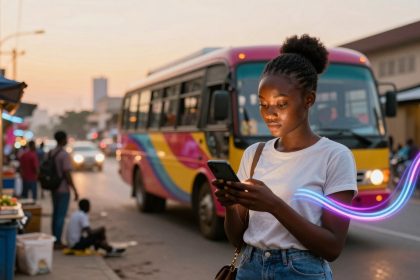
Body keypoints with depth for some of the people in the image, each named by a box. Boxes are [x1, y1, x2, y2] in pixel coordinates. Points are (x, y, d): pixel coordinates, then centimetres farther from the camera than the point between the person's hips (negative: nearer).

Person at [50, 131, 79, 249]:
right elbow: (67, 175, -21)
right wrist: (75, 190, -14)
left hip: (54, 188, 8)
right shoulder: (65, 155, -18)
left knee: (55, 213, 15)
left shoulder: (50, 153, 7)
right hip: (63, 189, -8)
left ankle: (55, 240, 21)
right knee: (61, 215, -2)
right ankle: (58, 242, 1)